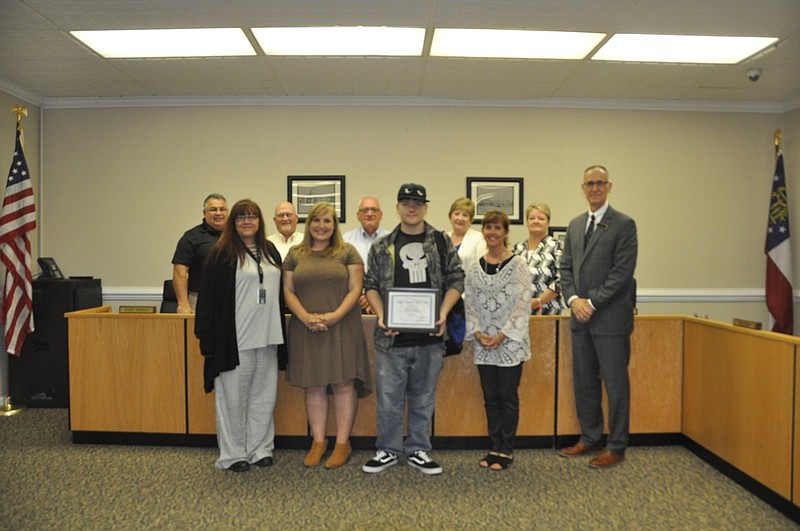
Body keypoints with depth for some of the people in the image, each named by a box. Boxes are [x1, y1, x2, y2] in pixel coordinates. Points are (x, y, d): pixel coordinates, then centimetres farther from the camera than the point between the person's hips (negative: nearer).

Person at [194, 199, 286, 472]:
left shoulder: (270, 251, 13)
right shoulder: (222, 254, -4)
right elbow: (208, 297, -7)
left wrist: (281, 333, 13)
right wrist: (207, 337, -13)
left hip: (267, 337, 6)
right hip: (235, 338, -5)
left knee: (264, 394, 11)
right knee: (233, 395, 3)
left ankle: (260, 448, 24)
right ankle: (233, 454, 16)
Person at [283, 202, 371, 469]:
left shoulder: (347, 252, 4)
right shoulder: (295, 254, 11)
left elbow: (355, 289, -2)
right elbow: (288, 291, 6)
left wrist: (335, 316, -16)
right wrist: (306, 317, -10)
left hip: (342, 328, -2)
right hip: (306, 330, 2)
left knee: (343, 384, 0)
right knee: (313, 385, 8)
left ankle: (343, 443, 11)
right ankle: (318, 441, 20)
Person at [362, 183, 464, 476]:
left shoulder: (442, 242, 6)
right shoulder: (382, 247, 7)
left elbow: (456, 280, 5)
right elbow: (371, 285, 7)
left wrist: (443, 313, -9)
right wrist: (381, 315, -8)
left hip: (429, 335, 0)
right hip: (392, 336, 0)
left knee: (423, 397, 12)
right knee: (389, 396, 6)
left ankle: (417, 450, 27)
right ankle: (388, 450, 24)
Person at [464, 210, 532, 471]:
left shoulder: (517, 264, -5)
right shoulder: (475, 267, 7)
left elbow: (523, 304, -10)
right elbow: (470, 303, 7)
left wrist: (502, 335, -15)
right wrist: (477, 332, -7)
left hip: (510, 342, -4)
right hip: (483, 344, 4)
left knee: (508, 396, 4)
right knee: (490, 397, 11)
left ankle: (507, 450, 17)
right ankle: (495, 447, 23)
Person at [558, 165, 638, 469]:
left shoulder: (624, 225, -6)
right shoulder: (575, 225, 13)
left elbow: (622, 271, -13)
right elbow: (566, 267, 12)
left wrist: (592, 302, -15)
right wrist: (573, 299, -5)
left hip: (610, 318, -6)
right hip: (581, 318, 6)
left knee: (615, 384, 3)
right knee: (584, 382, 13)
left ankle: (616, 447, 16)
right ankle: (590, 438, 28)